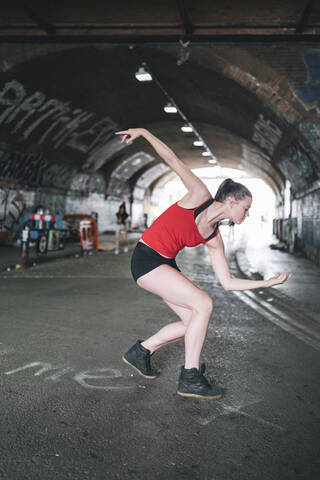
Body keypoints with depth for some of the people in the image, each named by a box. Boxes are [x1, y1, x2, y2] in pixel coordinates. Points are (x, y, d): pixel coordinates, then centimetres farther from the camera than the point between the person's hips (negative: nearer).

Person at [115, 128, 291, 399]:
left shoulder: (214, 240, 7)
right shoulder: (200, 196, -9)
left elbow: (227, 282, 6)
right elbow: (172, 159, -8)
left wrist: (268, 282, 5)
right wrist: (143, 132, -8)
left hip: (166, 265, 8)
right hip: (146, 258, -8)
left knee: (194, 321, 0)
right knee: (204, 304, -18)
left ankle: (141, 352, 17)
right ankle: (190, 379, -10)